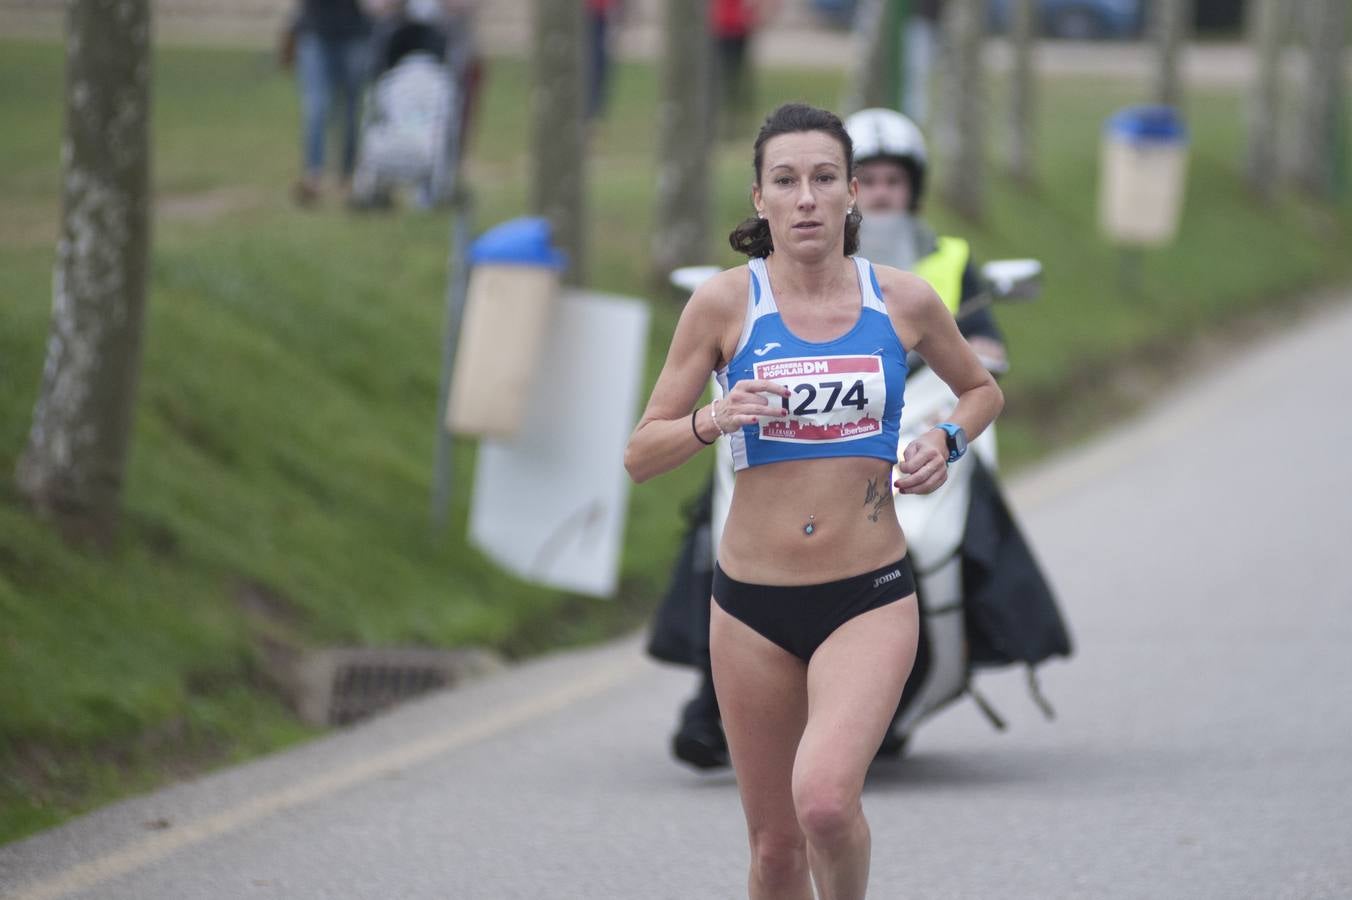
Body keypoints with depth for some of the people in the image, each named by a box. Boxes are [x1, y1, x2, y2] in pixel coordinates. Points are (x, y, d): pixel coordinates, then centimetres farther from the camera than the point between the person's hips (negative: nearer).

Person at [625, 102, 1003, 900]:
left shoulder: (904, 302, -1)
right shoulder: (725, 303, -4)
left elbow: (983, 391, 19)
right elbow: (640, 455, -1)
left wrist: (947, 442, -1)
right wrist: (711, 422, -20)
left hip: (870, 599, -1)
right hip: (753, 603, 1)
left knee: (825, 799, -25)